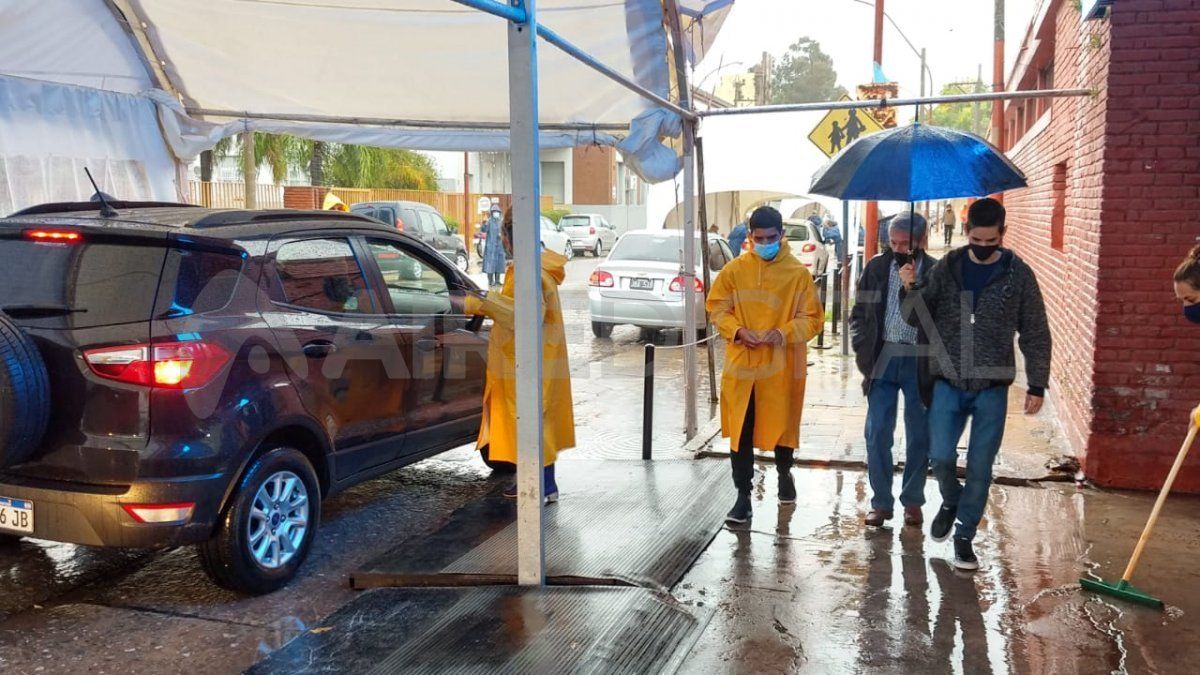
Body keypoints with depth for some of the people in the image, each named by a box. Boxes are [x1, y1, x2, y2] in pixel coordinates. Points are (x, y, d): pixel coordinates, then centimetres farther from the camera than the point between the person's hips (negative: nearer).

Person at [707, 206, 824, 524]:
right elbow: (717, 308, 6)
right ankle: (743, 496, 10)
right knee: (740, 431, 1)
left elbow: (812, 318, -1)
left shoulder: (798, 273, -4)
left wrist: (784, 333, -19)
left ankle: (784, 474, 43)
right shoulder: (734, 269, 1)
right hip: (741, 364, 1)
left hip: (782, 366, -1)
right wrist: (738, 331, -12)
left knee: (782, 424, 15)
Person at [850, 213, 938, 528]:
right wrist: (862, 349, 0)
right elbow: (859, 313, 8)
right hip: (883, 360, 2)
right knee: (877, 433, 2)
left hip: (919, 363, -2)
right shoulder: (876, 267, 3)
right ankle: (881, 502, 14)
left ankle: (912, 501, 24)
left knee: (919, 436, 9)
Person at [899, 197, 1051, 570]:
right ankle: (951, 500, 27)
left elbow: (1035, 334, 3)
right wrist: (911, 290, -17)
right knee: (941, 456, -6)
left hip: (992, 388, -1)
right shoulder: (946, 268, 2)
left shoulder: (1018, 274, -1)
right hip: (948, 383, 1)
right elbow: (918, 319, 3)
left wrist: (1037, 385, 0)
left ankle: (965, 535, 20)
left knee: (980, 467, 3)